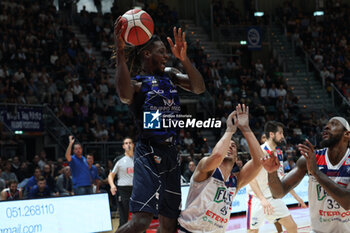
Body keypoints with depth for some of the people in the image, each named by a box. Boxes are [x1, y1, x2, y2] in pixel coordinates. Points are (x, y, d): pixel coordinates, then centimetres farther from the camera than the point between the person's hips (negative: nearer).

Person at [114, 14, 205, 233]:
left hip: (171, 153, 7)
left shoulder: (170, 75, 14)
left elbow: (199, 88, 1)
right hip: (149, 155, -7)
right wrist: (120, 53, -39)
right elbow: (125, 95, -33)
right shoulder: (137, 83, -8)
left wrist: (184, 59, -12)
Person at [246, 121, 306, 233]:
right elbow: (251, 178, -26)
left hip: (273, 198, 8)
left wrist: (296, 196, 16)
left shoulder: (279, 153, 8)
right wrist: (263, 199, -36)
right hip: (257, 198, -8)